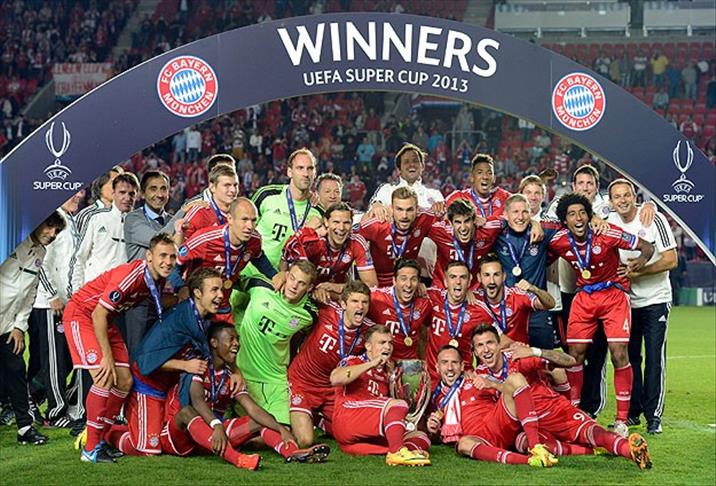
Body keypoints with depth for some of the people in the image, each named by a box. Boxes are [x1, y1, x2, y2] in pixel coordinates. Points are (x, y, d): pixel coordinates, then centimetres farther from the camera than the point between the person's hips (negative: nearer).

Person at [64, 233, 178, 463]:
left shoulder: (159, 280, -6)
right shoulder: (131, 274, -30)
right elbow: (98, 314, -27)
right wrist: (107, 357, -23)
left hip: (106, 321, 9)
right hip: (81, 313, -9)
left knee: (124, 382, 3)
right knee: (104, 379, -20)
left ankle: (99, 437, 15)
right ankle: (90, 449, -11)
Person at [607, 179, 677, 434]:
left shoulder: (654, 220, -10)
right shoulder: (609, 223, 3)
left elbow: (671, 260, -13)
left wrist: (638, 271, -20)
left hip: (655, 300, -4)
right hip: (626, 300, 4)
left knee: (654, 358, -7)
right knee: (629, 357, 6)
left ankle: (653, 415, -3)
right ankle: (632, 412, 16)